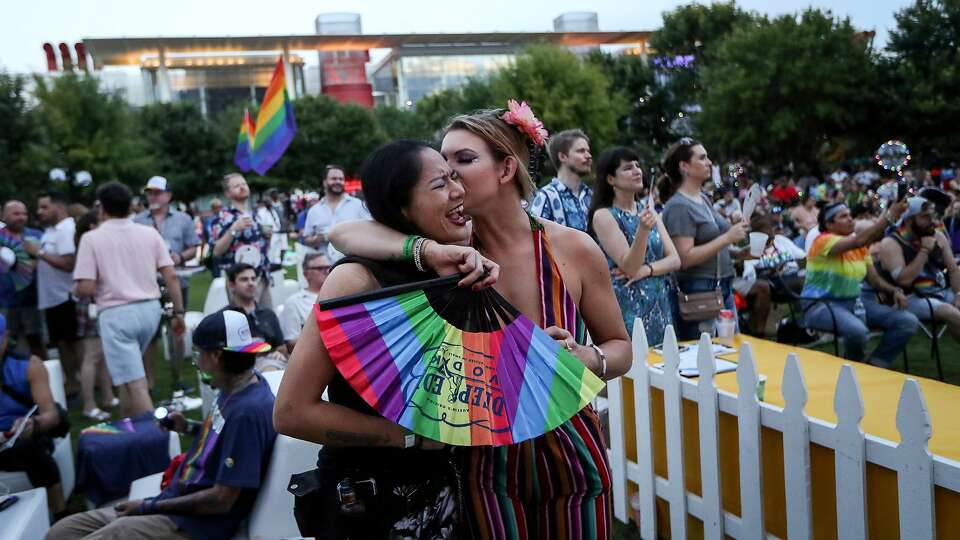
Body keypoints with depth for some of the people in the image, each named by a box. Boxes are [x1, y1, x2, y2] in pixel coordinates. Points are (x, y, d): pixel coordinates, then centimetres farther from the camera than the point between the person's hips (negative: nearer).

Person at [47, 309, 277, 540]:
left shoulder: (249, 410, -25)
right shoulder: (235, 386, 5)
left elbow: (221, 500, -22)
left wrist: (149, 507, -12)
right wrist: (189, 427, 8)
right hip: (175, 500, 9)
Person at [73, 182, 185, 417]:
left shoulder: (92, 238, -5)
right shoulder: (150, 233, 5)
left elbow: (86, 289, -11)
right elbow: (171, 277, 1)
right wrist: (178, 313, 7)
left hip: (117, 314, -5)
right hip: (150, 309, 5)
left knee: (135, 384, -5)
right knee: (129, 370, 25)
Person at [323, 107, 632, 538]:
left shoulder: (573, 249, -11)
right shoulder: (456, 252, -9)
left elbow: (620, 348, 1)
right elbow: (342, 233, -22)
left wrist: (587, 358, -22)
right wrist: (428, 251, -37)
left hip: (570, 458, 0)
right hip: (488, 464, 0)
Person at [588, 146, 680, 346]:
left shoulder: (647, 210, 10)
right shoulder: (603, 215, -8)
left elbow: (674, 259, 5)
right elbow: (629, 267, -15)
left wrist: (645, 270, -13)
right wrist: (643, 230, -29)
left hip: (659, 305, 6)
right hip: (627, 307, -6)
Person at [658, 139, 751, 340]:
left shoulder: (704, 199, 13)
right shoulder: (678, 206, -13)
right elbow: (685, 258, -21)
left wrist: (739, 253, 7)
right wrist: (727, 238, -20)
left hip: (724, 290, 9)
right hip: (698, 292, -9)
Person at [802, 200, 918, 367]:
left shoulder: (860, 247, 10)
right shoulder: (823, 241, -15)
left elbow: (874, 278, 12)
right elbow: (859, 240, -31)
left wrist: (894, 291, -8)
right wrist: (889, 216, -31)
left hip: (854, 301, 8)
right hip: (822, 304, -8)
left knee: (909, 321, -9)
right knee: (857, 330, -38)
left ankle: (874, 365, 3)